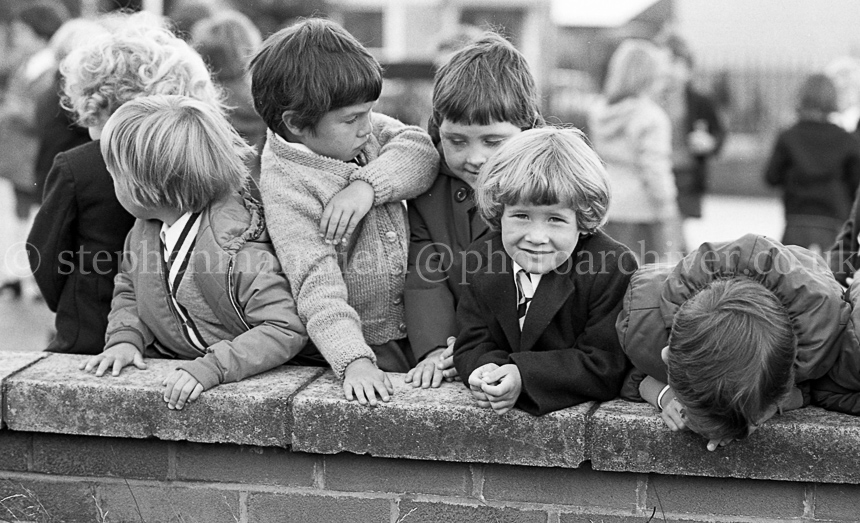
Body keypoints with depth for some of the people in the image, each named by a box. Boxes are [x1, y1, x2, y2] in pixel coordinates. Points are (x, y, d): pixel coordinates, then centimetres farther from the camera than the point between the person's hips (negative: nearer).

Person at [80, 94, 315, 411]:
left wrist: (210, 368, -33)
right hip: (165, 374, 6)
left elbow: (288, 330, -26)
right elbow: (127, 292, 18)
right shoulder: (144, 230, 2)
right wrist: (125, 339, -3)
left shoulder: (236, 251, -23)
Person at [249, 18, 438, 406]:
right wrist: (354, 361, -40)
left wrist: (368, 183, -23)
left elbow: (421, 149, -6)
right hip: (358, 337, -6)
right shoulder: (286, 188, -20)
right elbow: (318, 287, -28)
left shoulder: (357, 129, 0)